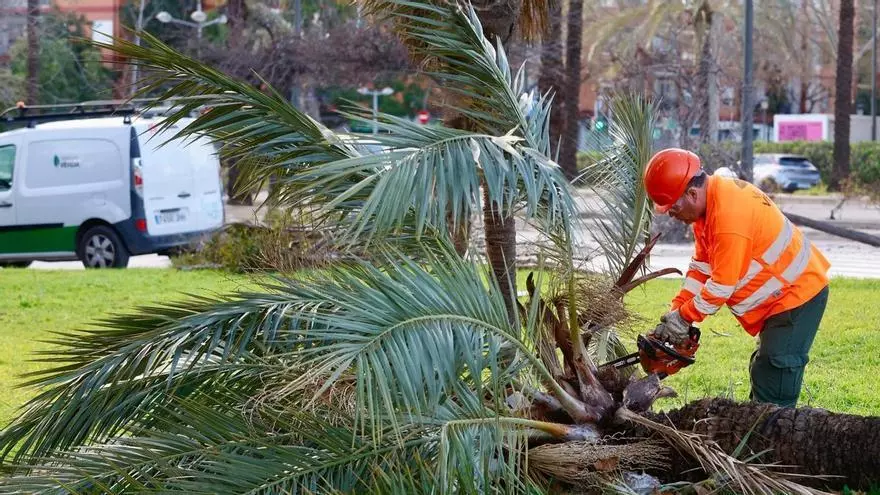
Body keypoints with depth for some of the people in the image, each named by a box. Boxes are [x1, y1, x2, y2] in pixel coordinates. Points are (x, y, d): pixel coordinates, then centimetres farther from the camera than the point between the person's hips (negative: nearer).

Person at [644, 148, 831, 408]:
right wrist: (677, 308, 0)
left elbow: (722, 285, -25)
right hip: (781, 294, 11)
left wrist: (683, 317, -13)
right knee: (762, 374, 16)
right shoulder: (709, 200, 1)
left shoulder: (731, 215, -30)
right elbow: (701, 266, 8)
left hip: (797, 296, -11)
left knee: (774, 385, -13)